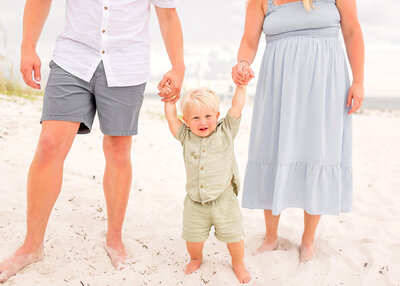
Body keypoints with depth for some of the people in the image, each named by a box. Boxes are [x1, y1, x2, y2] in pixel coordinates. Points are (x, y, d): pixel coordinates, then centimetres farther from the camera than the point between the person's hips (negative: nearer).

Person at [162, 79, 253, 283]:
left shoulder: (225, 132, -2)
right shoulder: (186, 137, 2)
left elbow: (236, 106, -5)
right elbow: (171, 117, 5)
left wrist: (241, 86, -8)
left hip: (223, 199, -1)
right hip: (195, 203, 2)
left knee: (233, 236, 7)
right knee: (193, 238, 11)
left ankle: (238, 264, 36)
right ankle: (196, 259, 44)